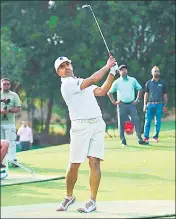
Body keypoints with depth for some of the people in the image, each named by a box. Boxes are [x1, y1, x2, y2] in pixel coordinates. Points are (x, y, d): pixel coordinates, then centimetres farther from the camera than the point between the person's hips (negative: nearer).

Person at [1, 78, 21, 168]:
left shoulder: (14, 95, 8)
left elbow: (18, 109, 2)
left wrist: (9, 110, -16)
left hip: (9, 122, -2)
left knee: (11, 142, -9)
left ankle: (13, 160, -11)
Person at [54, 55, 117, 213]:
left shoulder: (83, 83, 23)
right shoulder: (67, 84, -4)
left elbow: (102, 91, 13)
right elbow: (92, 80, -13)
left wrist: (112, 73, 4)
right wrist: (108, 66, -5)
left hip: (97, 124, 5)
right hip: (80, 127, -5)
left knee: (94, 162, -5)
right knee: (74, 165, -4)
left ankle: (93, 201, -4)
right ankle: (69, 197, 17)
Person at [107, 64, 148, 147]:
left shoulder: (133, 80, 5)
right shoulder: (116, 82, 2)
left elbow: (140, 89, 15)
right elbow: (109, 92, 9)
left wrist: (137, 100, 5)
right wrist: (114, 102, -1)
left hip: (131, 104, 1)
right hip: (121, 105, -1)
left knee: (136, 121, -7)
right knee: (121, 123, -1)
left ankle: (140, 139, -4)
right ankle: (123, 141, 6)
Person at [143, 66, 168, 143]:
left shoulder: (162, 83, 11)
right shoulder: (148, 83, 11)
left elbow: (165, 95, 11)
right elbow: (146, 94, 12)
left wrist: (165, 105, 4)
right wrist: (145, 105, 3)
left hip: (159, 104, 0)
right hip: (150, 104, 0)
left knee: (158, 121, -2)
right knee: (147, 121, -6)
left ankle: (156, 136, 5)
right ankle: (146, 137, -5)